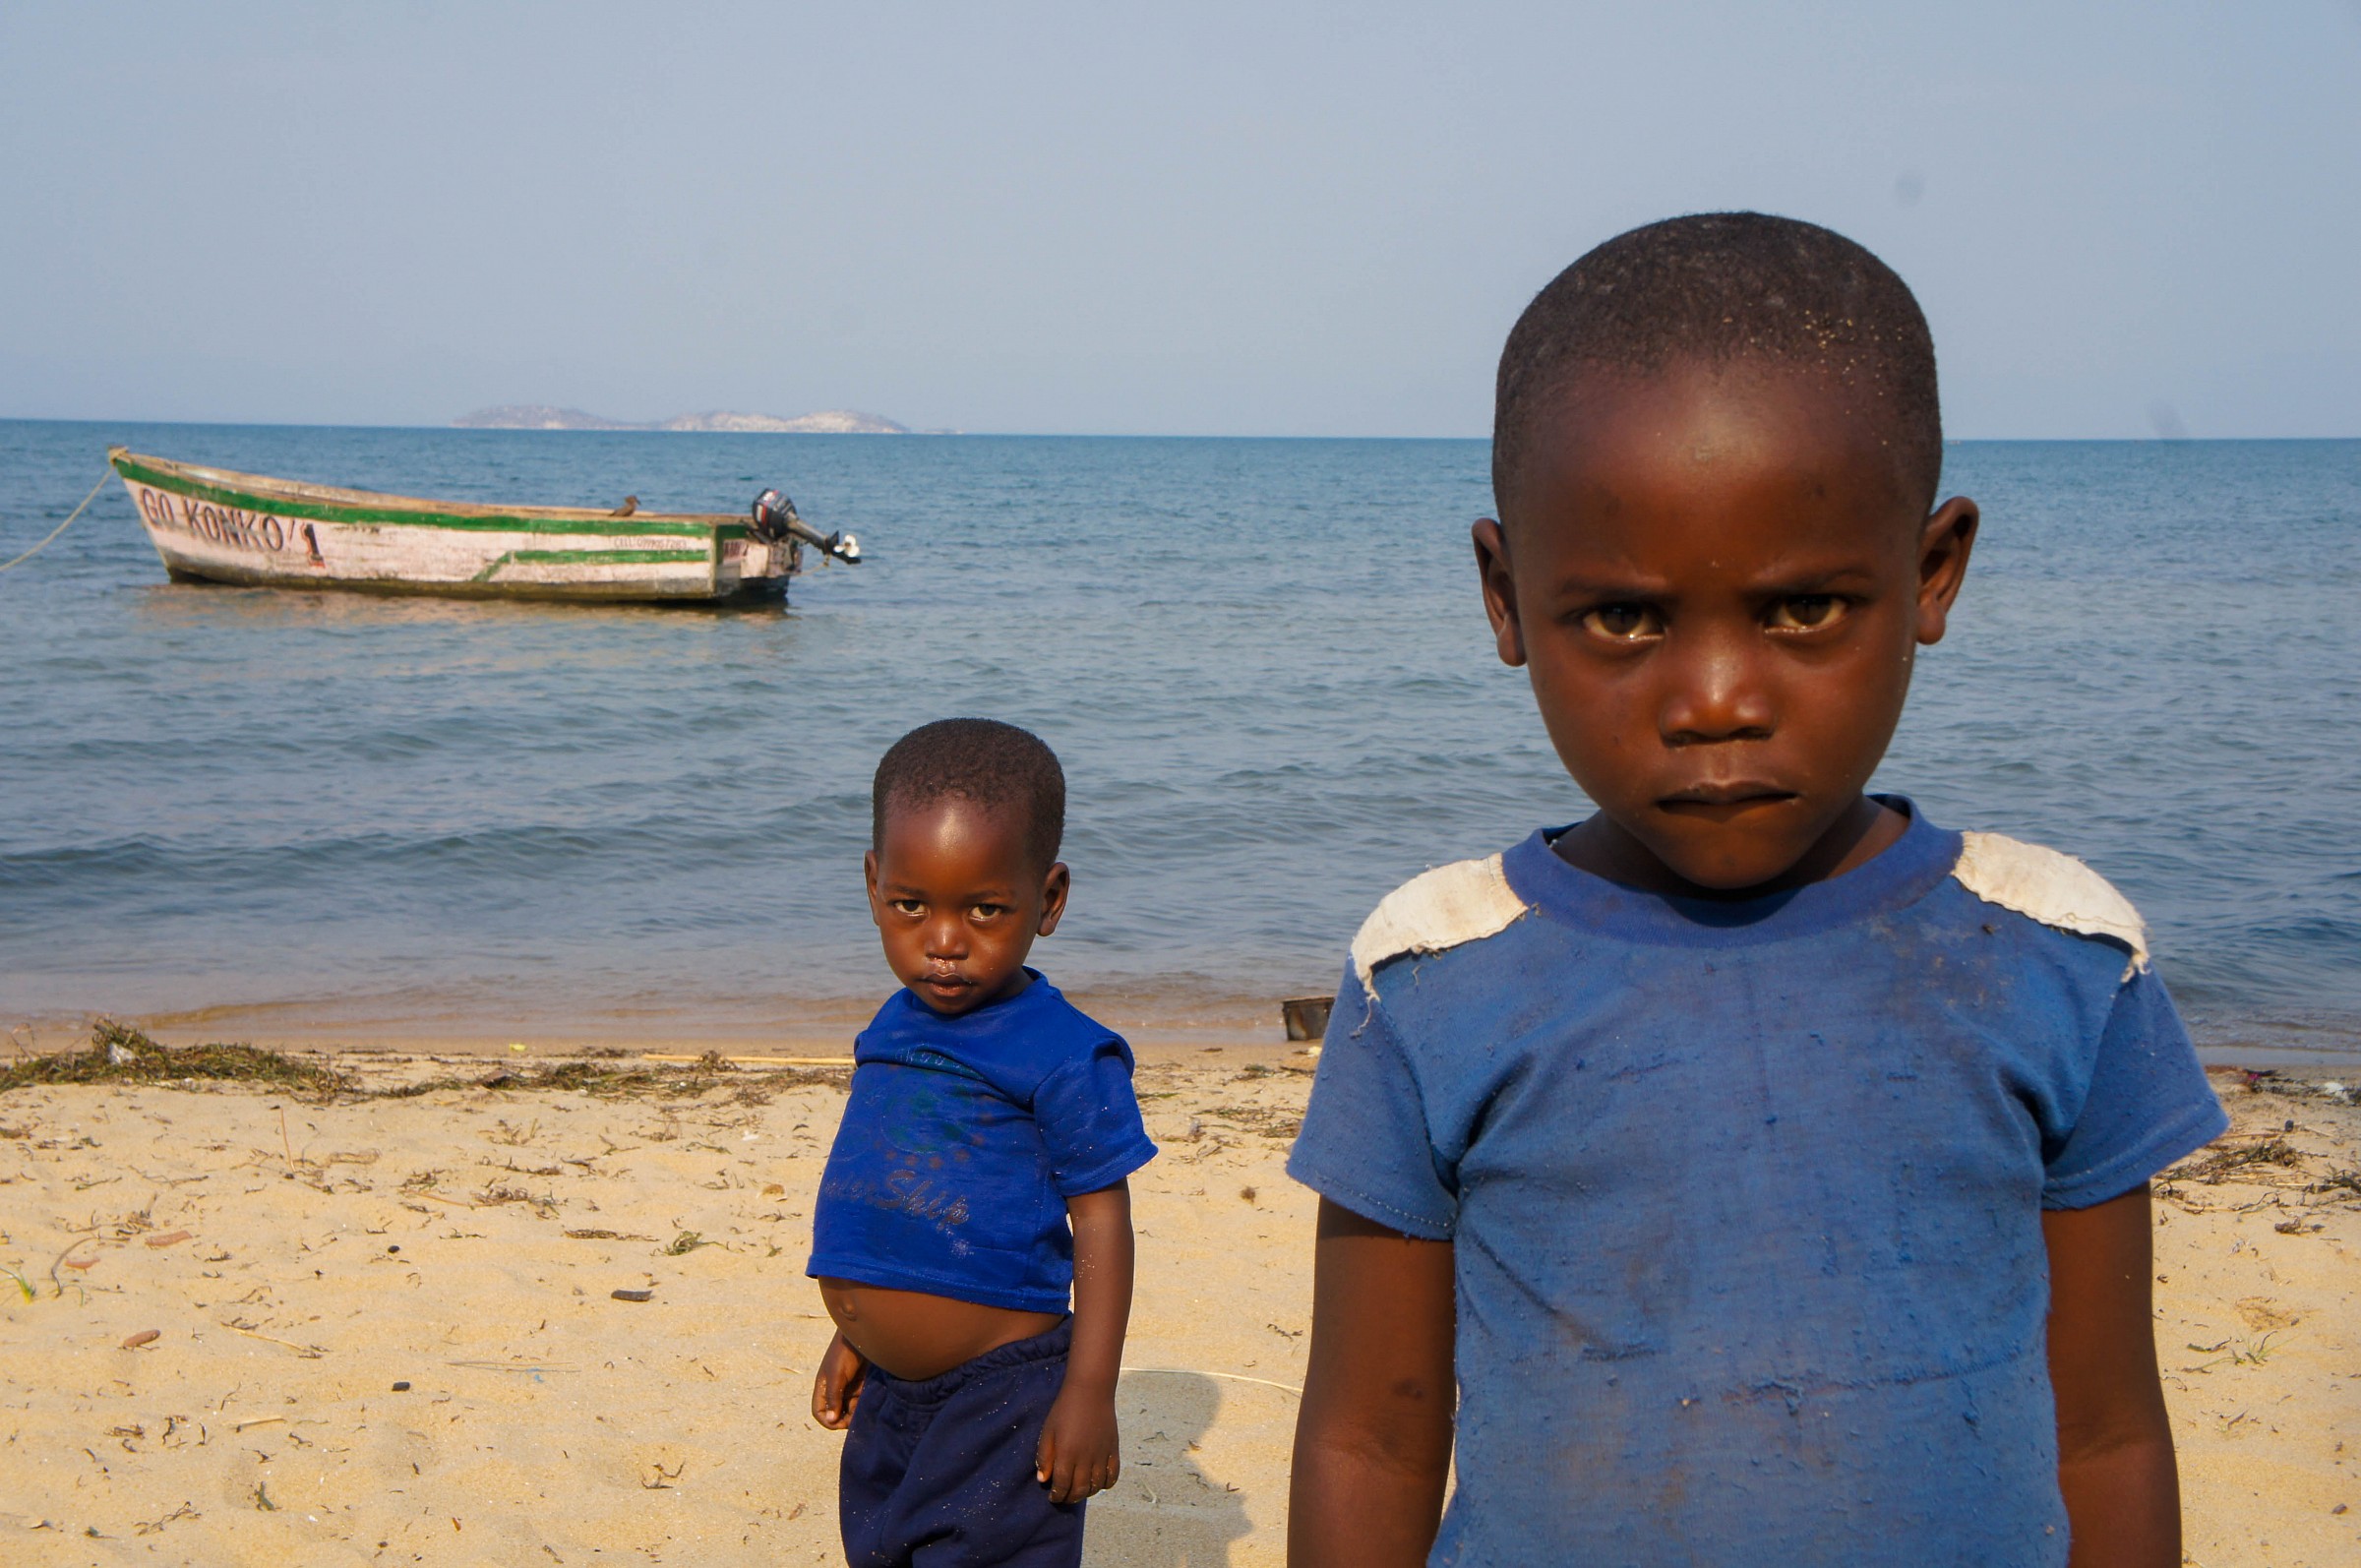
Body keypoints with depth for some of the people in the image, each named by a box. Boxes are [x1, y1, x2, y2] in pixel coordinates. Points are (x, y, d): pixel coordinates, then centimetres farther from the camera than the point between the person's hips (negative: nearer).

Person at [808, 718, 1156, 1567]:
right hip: (891, 1399, 8)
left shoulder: (1065, 1057, -16)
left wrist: (1090, 1393, -16)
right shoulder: (893, 1032, 6)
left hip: (1002, 1402, -8)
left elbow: (1101, 1221, -14)